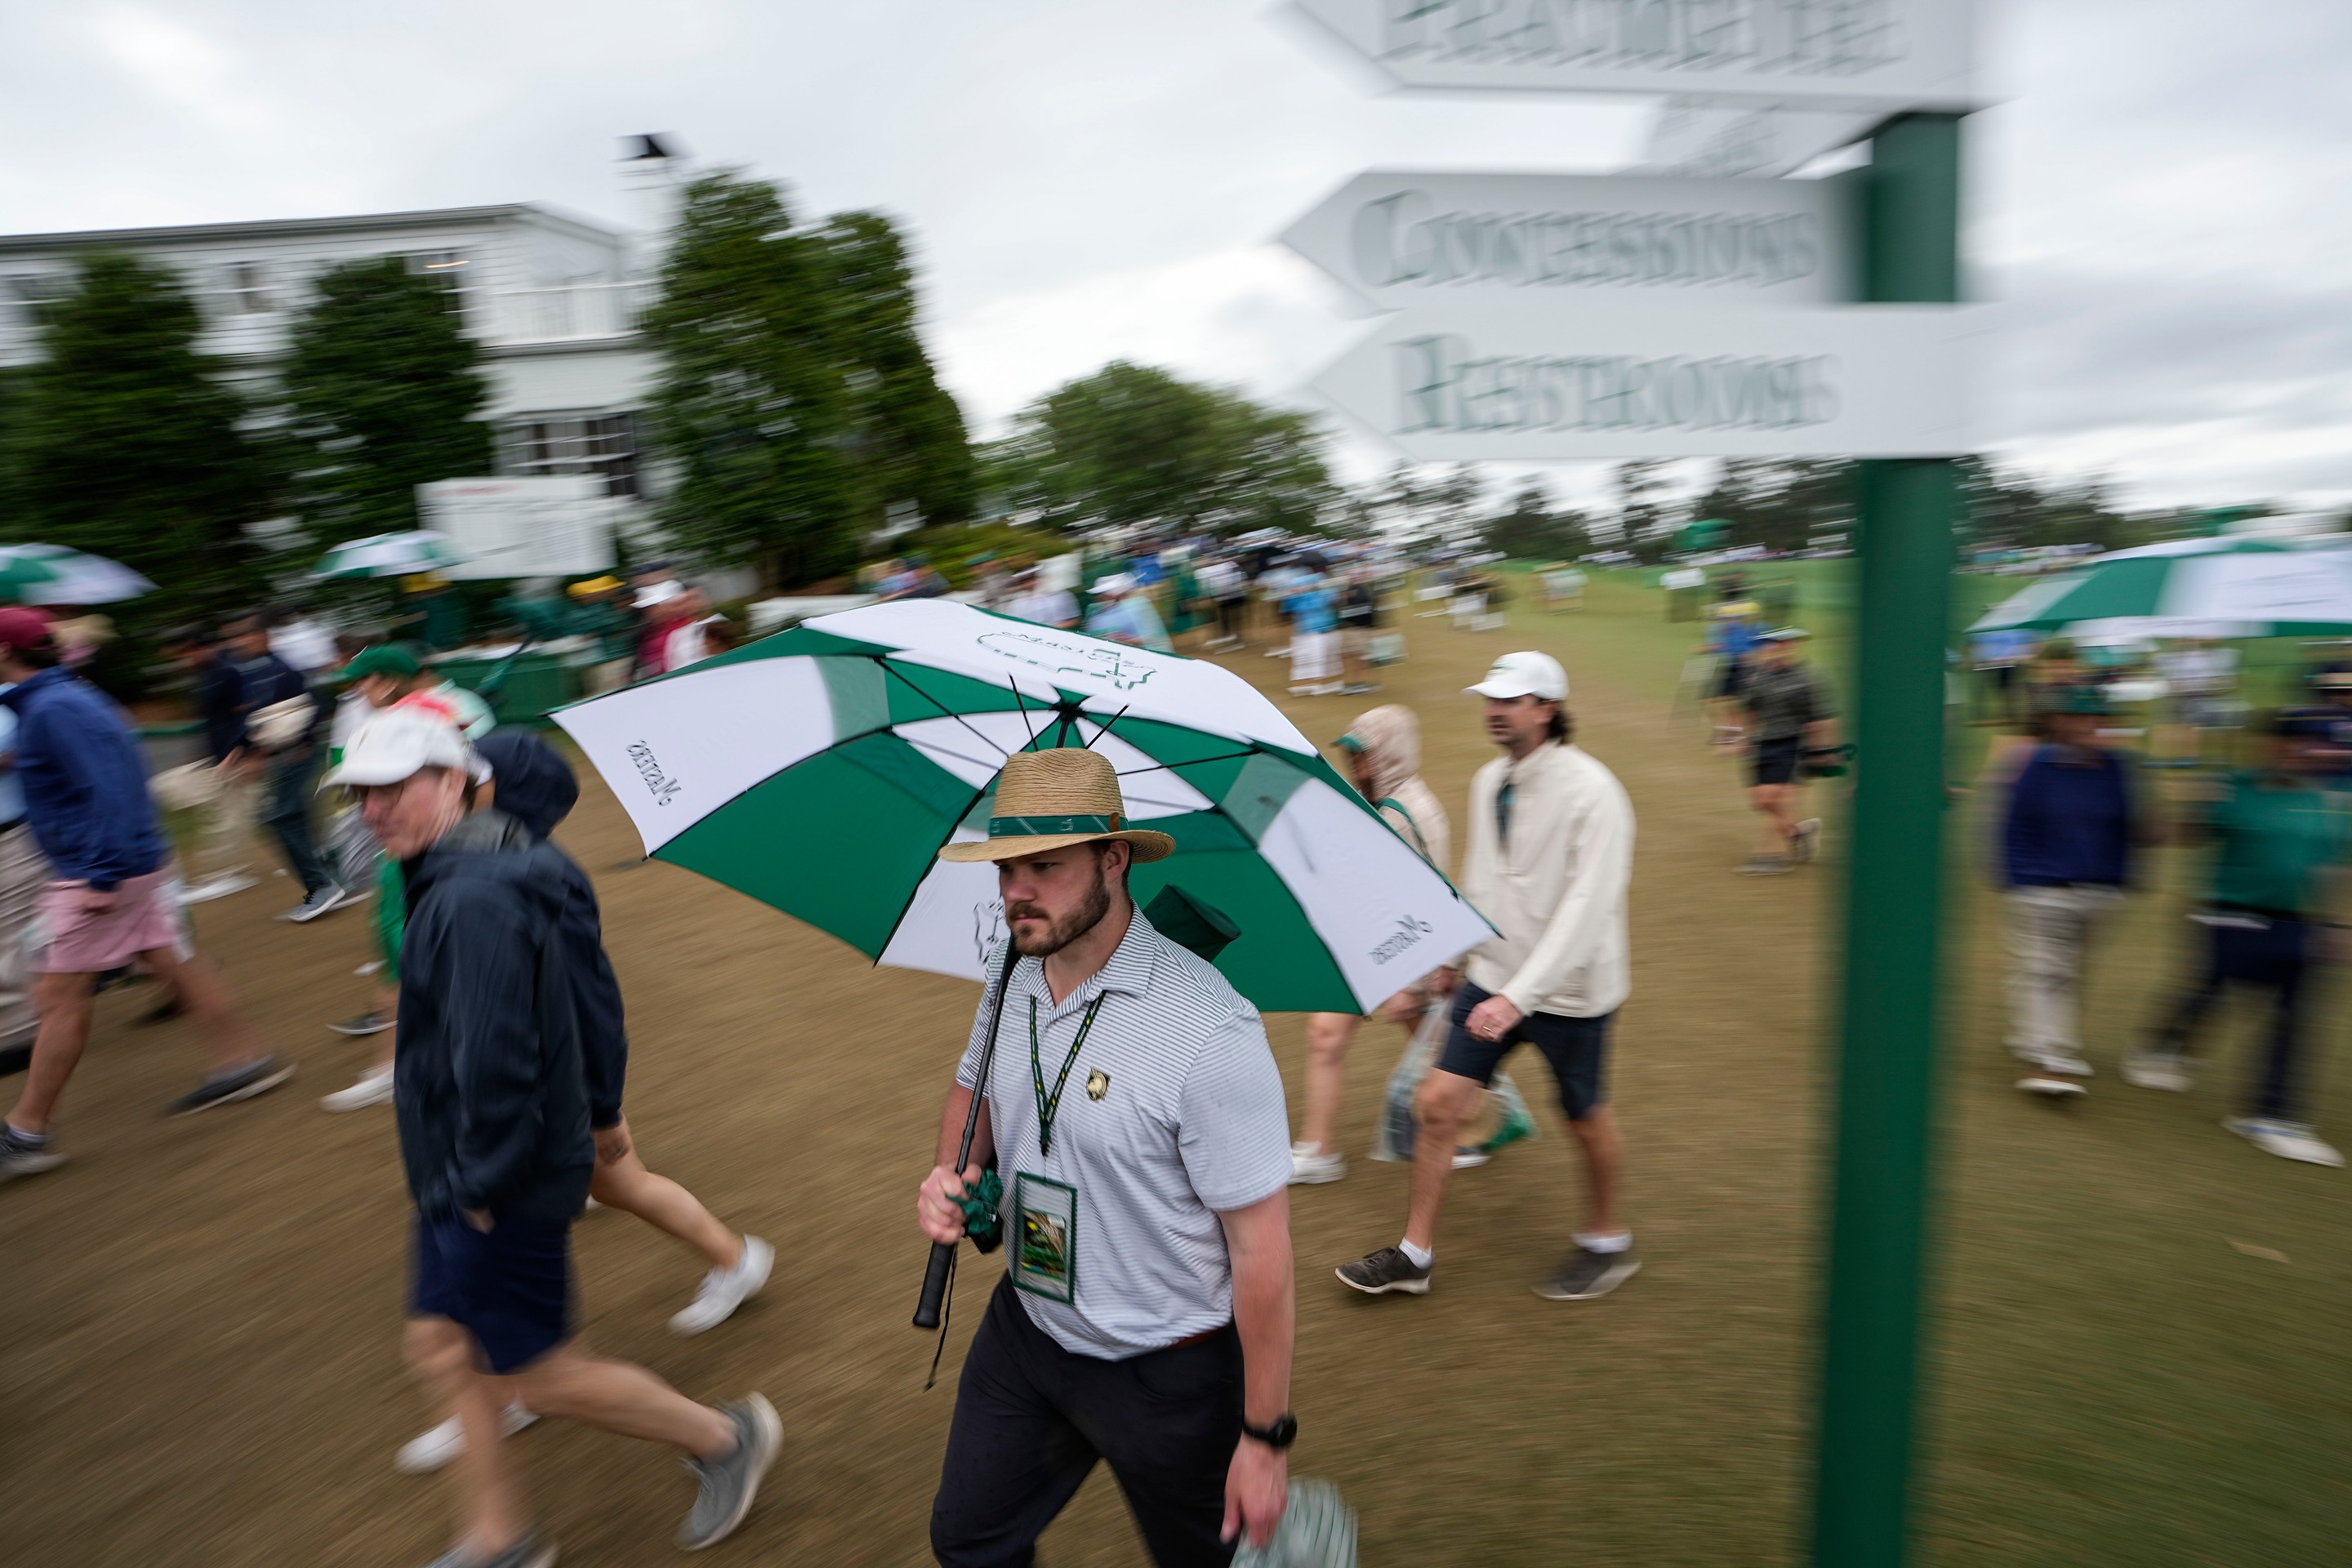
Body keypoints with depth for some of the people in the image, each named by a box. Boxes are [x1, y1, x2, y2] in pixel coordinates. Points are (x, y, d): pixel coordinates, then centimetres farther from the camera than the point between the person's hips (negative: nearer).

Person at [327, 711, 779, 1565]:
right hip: (464, 1177, 10)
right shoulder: (450, 879, 6)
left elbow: (495, 1059, -31)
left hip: (504, 1189, -10)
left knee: (541, 1374, 6)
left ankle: (725, 1439, 24)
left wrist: (478, 1184, -19)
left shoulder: (474, 900, -28)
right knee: (442, 1344, 19)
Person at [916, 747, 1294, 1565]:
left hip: (1170, 1376, -6)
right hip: (1025, 1330, 6)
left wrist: (1266, 1435, -17)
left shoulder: (1209, 1032, -30)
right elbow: (972, 1091, 14)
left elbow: (1262, 1250, -24)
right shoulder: (1009, 978, -6)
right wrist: (952, 1172, -8)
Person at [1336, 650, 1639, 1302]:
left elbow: (1586, 908, -27)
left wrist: (1519, 996, -33)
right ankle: (1415, 1254, 16)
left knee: (1586, 1120, 13)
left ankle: (1606, 1243, 40)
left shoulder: (1590, 791, -20)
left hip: (1568, 990, -6)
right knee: (1435, 1105, 1)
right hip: (1492, 976, 6)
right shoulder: (1488, 781, 3)